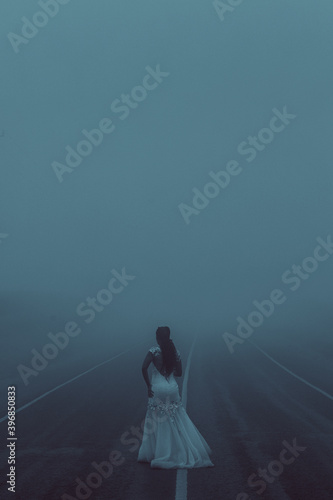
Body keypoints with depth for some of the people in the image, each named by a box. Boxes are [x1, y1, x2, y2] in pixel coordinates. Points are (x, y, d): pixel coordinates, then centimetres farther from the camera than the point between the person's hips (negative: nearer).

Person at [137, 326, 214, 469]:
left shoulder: (154, 351, -8)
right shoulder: (175, 352, 4)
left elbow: (144, 367, -19)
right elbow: (179, 373, 10)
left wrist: (148, 385, -9)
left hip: (158, 389, -4)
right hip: (173, 389, 4)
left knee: (157, 423, 7)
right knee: (179, 423, 14)